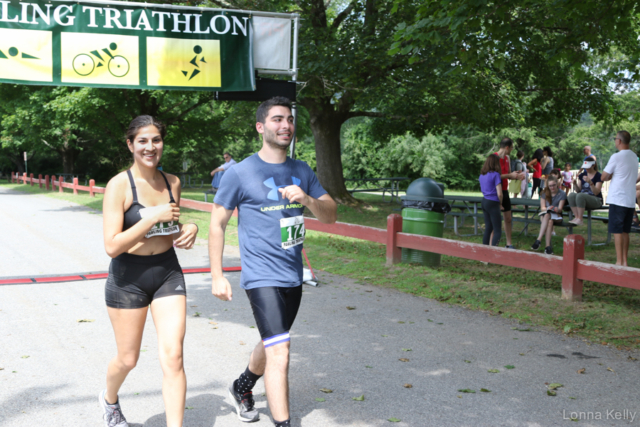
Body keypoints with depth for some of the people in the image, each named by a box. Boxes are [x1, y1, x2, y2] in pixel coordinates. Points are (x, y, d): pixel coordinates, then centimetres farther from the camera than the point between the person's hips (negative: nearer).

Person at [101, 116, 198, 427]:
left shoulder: (172, 183, 3)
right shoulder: (119, 185, -14)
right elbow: (112, 246, -20)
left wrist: (189, 229, -3)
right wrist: (154, 217, -24)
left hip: (168, 273, 4)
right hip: (128, 278, -3)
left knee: (172, 357, -6)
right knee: (128, 359, 13)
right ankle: (109, 399, 47)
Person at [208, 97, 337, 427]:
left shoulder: (301, 171, 8)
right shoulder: (240, 173, -7)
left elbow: (330, 216, 5)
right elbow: (217, 225, -2)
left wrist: (306, 198, -16)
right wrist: (217, 276, -6)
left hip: (293, 276, 6)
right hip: (262, 277, -6)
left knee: (272, 344, 23)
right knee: (279, 353, -14)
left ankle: (242, 388, 48)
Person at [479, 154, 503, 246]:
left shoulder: (482, 175, 8)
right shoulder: (495, 174, -14)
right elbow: (499, 193, -17)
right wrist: (501, 204, 0)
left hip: (484, 201, 7)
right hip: (493, 203, -7)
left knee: (488, 228, 16)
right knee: (497, 231, -4)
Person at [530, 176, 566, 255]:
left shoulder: (562, 194, 1)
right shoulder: (545, 193, 7)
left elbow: (560, 208, -6)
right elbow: (542, 207, 1)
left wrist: (557, 209, -30)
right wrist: (547, 208, -23)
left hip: (556, 215, 0)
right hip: (544, 214, 0)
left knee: (550, 221, -38)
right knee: (549, 222, -37)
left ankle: (538, 240, -45)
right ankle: (548, 246, -50)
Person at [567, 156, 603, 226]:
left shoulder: (598, 176, -6)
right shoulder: (582, 175, 10)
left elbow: (596, 193, -15)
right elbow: (578, 191, 10)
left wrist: (590, 182, -29)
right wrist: (575, 184, -11)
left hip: (596, 201, -5)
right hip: (583, 199, 5)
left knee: (580, 195, -35)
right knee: (571, 195, -26)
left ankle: (579, 219, -33)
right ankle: (576, 217, -31)